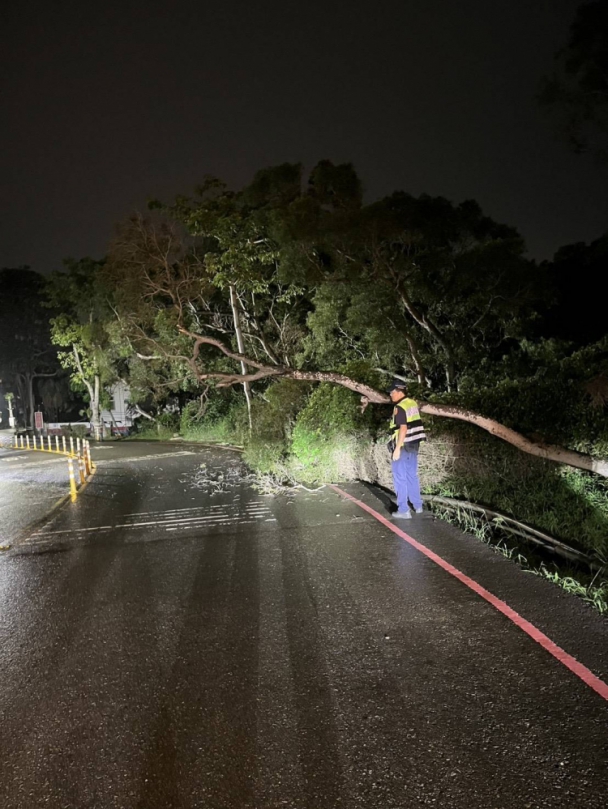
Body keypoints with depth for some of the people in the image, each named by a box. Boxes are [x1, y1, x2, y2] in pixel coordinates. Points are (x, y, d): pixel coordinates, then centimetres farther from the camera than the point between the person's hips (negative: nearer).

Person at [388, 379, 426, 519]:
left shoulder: (399, 407, -18)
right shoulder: (413, 403, 8)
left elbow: (403, 428, -24)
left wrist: (397, 448, -23)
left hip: (403, 446, -9)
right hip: (414, 445, 9)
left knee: (400, 478, -2)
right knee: (412, 475, 18)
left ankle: (403, 510, -2)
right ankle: (418, 506, 26)